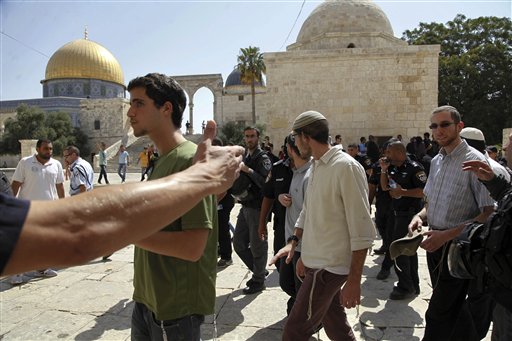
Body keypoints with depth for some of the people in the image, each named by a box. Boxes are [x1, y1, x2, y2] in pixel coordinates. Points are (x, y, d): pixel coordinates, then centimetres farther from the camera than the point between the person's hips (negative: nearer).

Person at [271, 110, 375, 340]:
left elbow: (362, 230, -19)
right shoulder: (316, 166, 9)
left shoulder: (346, 167, -18)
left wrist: (354, 279, -19)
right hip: (317, 261, 8)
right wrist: (294, 244, 14)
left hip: (329, 265, -8)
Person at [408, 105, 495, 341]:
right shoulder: (436, 161, 8)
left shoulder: (475, 161, -16)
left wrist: (447, 235, -24)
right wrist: (420, 216, -3)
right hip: (435, 242, 8)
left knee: (438, 314, -1)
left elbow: (489, 213, -20)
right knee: (453, 306, 23)